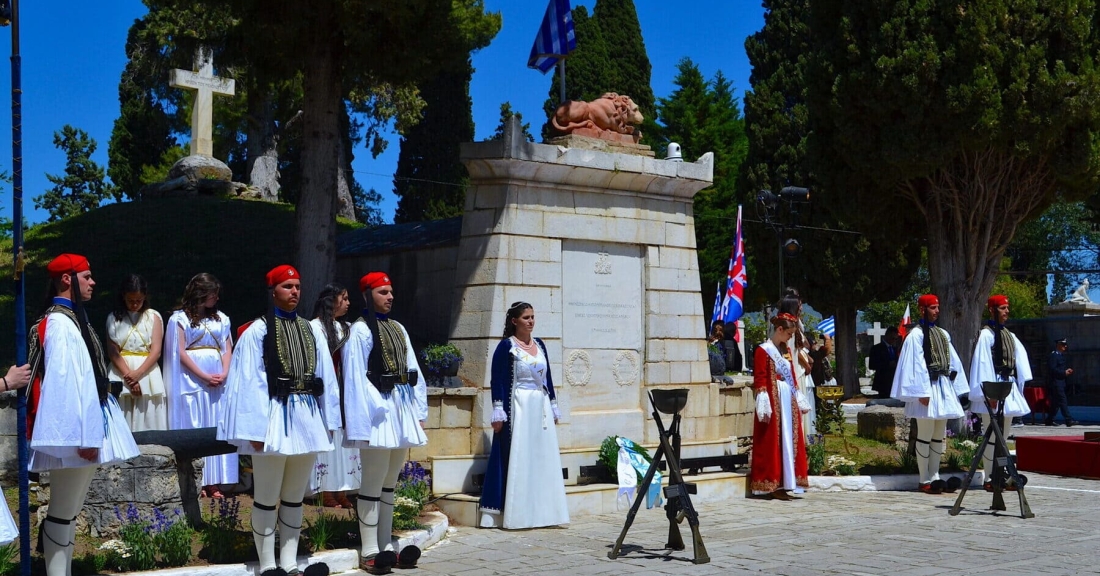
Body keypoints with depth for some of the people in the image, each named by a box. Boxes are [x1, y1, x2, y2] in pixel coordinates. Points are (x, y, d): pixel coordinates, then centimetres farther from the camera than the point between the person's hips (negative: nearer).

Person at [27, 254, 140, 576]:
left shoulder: (72, 318, 15)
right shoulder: (61, 323, -15)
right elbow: (65, 382, -21)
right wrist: (83, 435, -23)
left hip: (81, 430, 10)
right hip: (73, 432, -10)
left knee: (70, 510, 14)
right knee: (64, 512, -3)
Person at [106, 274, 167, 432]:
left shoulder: (153, 317, 6)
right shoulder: (113, 318, 7)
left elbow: (156, 351, -1)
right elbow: (113, 352, -1)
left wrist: (137, 374, -14)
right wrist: (128, 376, -13)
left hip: (147, 373, 0)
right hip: (121, 374, 0)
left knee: (149, 422, -2)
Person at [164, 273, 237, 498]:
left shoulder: (220, 318, 12)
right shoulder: (180, 318, 0)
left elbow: (227, 349, 10)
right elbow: (180, 352, -6)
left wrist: (224, 374, -7)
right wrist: (204, 376, -12)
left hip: (218, 381, 4)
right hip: (192, 379, -4)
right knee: (193, 429, -3)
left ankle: (213, 482, 3)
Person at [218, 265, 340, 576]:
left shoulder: (312, 330, 11)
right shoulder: (257, 331, -4)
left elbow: (326, 376, 11)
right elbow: (250, 382, -8)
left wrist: (329, 421, 8)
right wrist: (256, 430, -14)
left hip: (307, 418, 5)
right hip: (275, 418, -5)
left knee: (295, 497, 11)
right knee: (267, 499, 3)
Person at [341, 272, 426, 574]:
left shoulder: (398, 329, 15)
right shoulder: (360, 330, -7)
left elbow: (413, 370, 14)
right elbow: (355, 377, -12)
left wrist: (419, 411, 9)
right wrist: (362, 422, -18)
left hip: (402, 410, 8)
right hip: (379, 412, -8)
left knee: (389, 484, 13)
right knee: (373, 484, -3)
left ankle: (386, 546, 19)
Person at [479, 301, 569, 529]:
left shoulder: (539, 345, 13)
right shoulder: (506, 346, -5)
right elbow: (497, 379, -9)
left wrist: (553, 406, 16)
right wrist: (499, 412, -14)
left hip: (541, 407, 7)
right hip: (518, 408, -6)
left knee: (544, 458, 7)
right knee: (518, 460, -6)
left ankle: (543, 512, 14)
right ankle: (516, 515, -1)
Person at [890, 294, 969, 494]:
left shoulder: (943, 334, 16)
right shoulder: (916, 335, -6)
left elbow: (953, 362, 17)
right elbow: (917, 365, -11)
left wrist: (957, 388, 11)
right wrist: (923, 392, -17)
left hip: (943, 387, 7)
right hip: (927, 388, -7)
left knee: (939, 435, 9)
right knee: (925, 436, -3)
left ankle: (935, 477, 15)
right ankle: (925, 480, 1)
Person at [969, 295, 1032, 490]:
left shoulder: (1010, 336, 14)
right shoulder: (986, 334, -8)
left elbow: (1020, 361, 9)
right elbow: (983, 363, -14)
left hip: (1009, 388, 8)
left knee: (1003, 435, 12)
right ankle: (989, 479, 0)